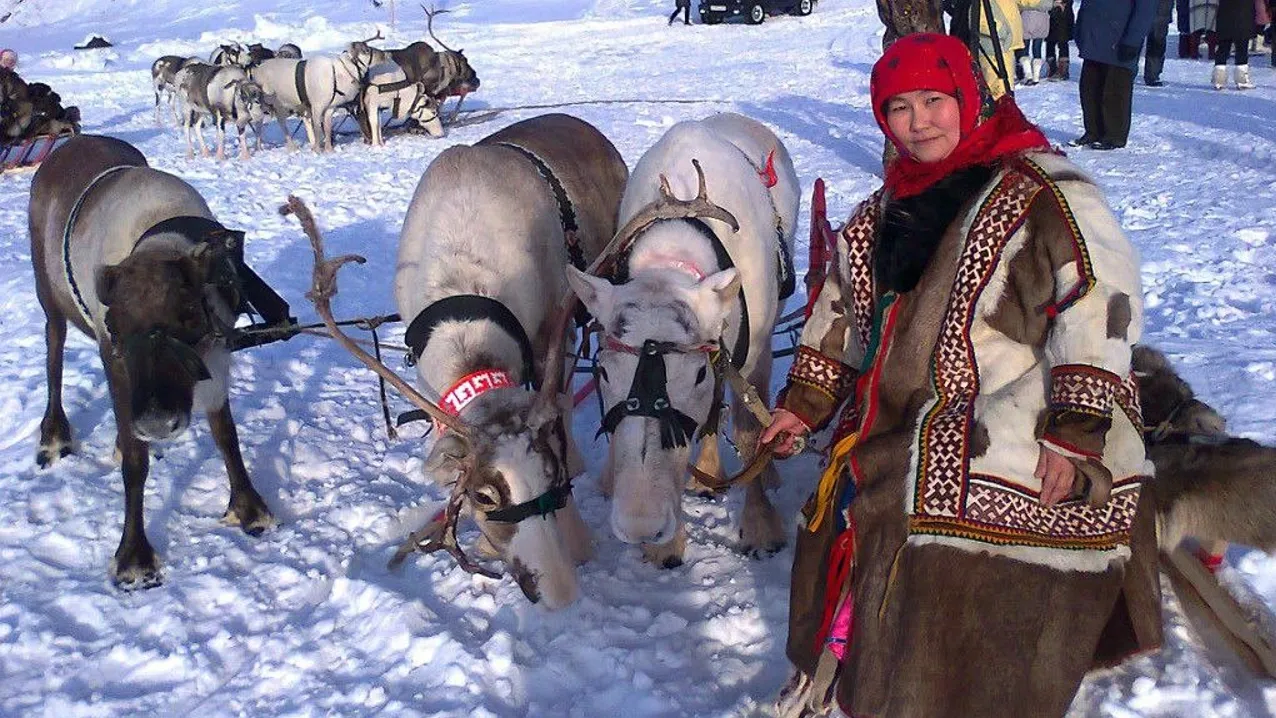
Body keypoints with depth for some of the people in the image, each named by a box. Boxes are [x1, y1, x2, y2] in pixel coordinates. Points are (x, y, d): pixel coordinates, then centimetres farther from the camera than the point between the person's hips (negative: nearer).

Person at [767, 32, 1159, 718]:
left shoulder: (1042, 189, -8)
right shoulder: (886, 210, 16)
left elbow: (1103, 295, -17)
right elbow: (841, 305, 26)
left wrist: (1077, 423, -24)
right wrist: (805, 397, 23)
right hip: (899, 427, 8)